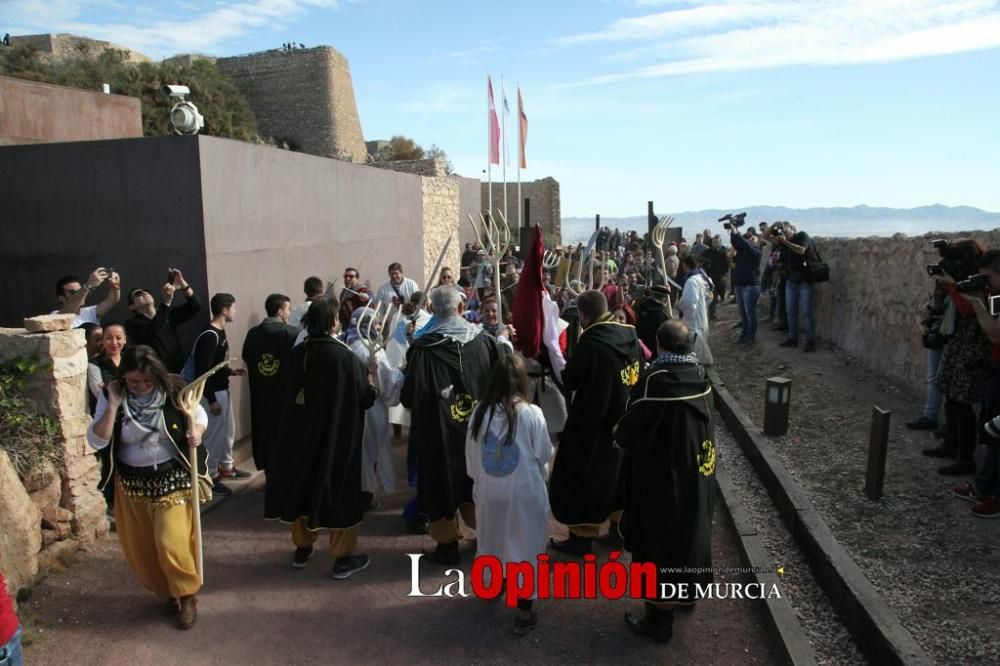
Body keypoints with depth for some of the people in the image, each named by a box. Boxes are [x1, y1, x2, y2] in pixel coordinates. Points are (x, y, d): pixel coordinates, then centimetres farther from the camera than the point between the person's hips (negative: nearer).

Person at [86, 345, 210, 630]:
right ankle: (167, 591, 37)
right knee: (140, 548, 12)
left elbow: (199, 414, 4)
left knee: (172, 543, -11)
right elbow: (96, 441, -14)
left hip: (172, 480, -3)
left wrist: (197, 431, -18)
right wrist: (113, 405, -23)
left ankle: (187, 595, 15)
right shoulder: (110, 397, -8)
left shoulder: (174, 392, -13)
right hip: (132, 483, 3)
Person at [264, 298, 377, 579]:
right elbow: (366, 398, -12)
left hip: (300, 434, 5)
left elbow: (286, 397, 7)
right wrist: (370, 382, 7)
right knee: (340, 491, 7)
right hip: (338, 437, -5)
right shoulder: (345, 357, -19)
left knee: (304, 485, 19)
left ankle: (302, 548, 31)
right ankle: (343, 557, 13)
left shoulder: (296, 354, -4)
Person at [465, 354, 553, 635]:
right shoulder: (531, 413, -18)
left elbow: (471, 456, 1)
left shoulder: (480, 412, -10)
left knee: (491, 539, 24)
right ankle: (524, 612, 15)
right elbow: (544, 455, -7)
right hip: (525, 492, -3)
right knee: (525, 546, 9)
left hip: (488, 491, 4)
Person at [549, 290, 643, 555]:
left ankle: (582, 536, 14)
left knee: (583, 476, 6)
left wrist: (566, 368, 6)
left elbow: (569, 381, -13)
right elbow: (638, 374, 7)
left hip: (593, 423, -7)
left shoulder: (590, 344, -24)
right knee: (618, 469, 23)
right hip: (625, 421, 7)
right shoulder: (630, 336, -3)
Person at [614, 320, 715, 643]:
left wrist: (618, 433, 8)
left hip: (661, 474, -7)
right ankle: (690, 587, 46)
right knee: (690, 526, 25)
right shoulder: (700, 375, -3)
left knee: (660, 540, 6)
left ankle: (659, 619, 18)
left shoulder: (655, 380, -24)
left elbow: (630, 427, -16)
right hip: (698, 471, 7)